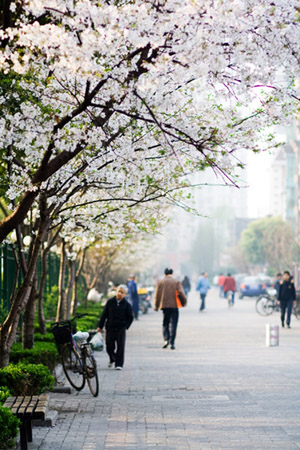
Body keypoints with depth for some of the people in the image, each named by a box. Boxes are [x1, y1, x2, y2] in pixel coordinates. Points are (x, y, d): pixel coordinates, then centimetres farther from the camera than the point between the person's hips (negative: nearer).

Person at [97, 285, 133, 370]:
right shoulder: (110, 302, 3)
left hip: (121, 329, -1)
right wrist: (100, 326, 5)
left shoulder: (127, 305, -1)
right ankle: (112, 359, 35)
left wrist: (125, 326, -2)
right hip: (110, 328, 2)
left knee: (120, 347, -4)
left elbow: (130, 317, 7)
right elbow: (104, 314, 6)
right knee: (109, 347, 7)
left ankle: (119, 364, 2)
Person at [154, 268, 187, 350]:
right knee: (173, 325, 2)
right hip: (174, 306, -1)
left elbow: (157, 295, 4)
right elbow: (181, 293, -8)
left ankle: (166, 339, -5)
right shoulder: (176, 282, 1)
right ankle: (172, 343, -4)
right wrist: (184, 302, 4)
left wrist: (156, 306, 11)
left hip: (164, 306, 1)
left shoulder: (160, 282, 5)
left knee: (165, 324, 13)